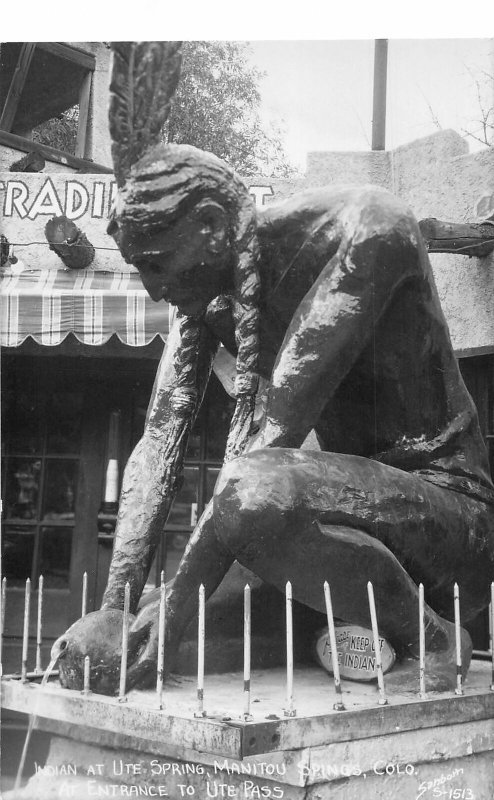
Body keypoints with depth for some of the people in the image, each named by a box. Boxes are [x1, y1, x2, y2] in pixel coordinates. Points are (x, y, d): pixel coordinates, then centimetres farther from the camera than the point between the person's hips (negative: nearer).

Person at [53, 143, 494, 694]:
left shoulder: (363, 227, -20)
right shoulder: (206, 294, 3)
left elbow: (279, 431, -26)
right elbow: (160, 442, -4)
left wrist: (174, 610, -27)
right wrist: (112, 612, -15)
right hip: (356, 508, 8)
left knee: (257, 493, -34)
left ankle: (427, 639, -12)